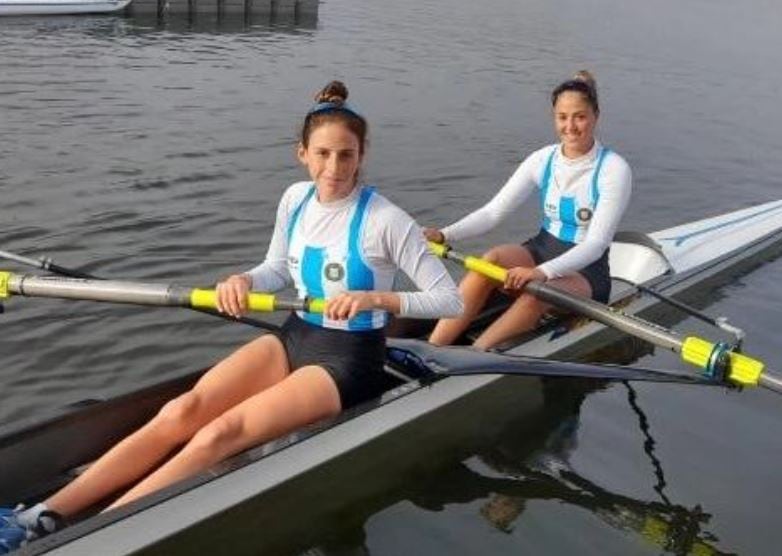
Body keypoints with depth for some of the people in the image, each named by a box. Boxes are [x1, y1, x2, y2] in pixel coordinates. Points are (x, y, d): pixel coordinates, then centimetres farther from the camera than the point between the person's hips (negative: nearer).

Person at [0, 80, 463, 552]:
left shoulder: (385, 220, -16)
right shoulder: (296, 198, 2)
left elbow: (451, 300, -15)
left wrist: (376, 298, -28)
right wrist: (244, 280, -6)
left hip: (347, 360, -5)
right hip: (295, 339, 6)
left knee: (220, 434, -26)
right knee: (182, 412, -18)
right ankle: (45, 516, -21)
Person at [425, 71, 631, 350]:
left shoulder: (613, 169, -13)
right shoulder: (543, 160, 0)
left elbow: (596, 244, -21)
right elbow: (493, 211, -4)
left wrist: (543, 272, -36)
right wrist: (445, 234, -21)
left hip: (586, 272, -3)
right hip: (541, 250, 4)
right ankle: (430, 351, -36)